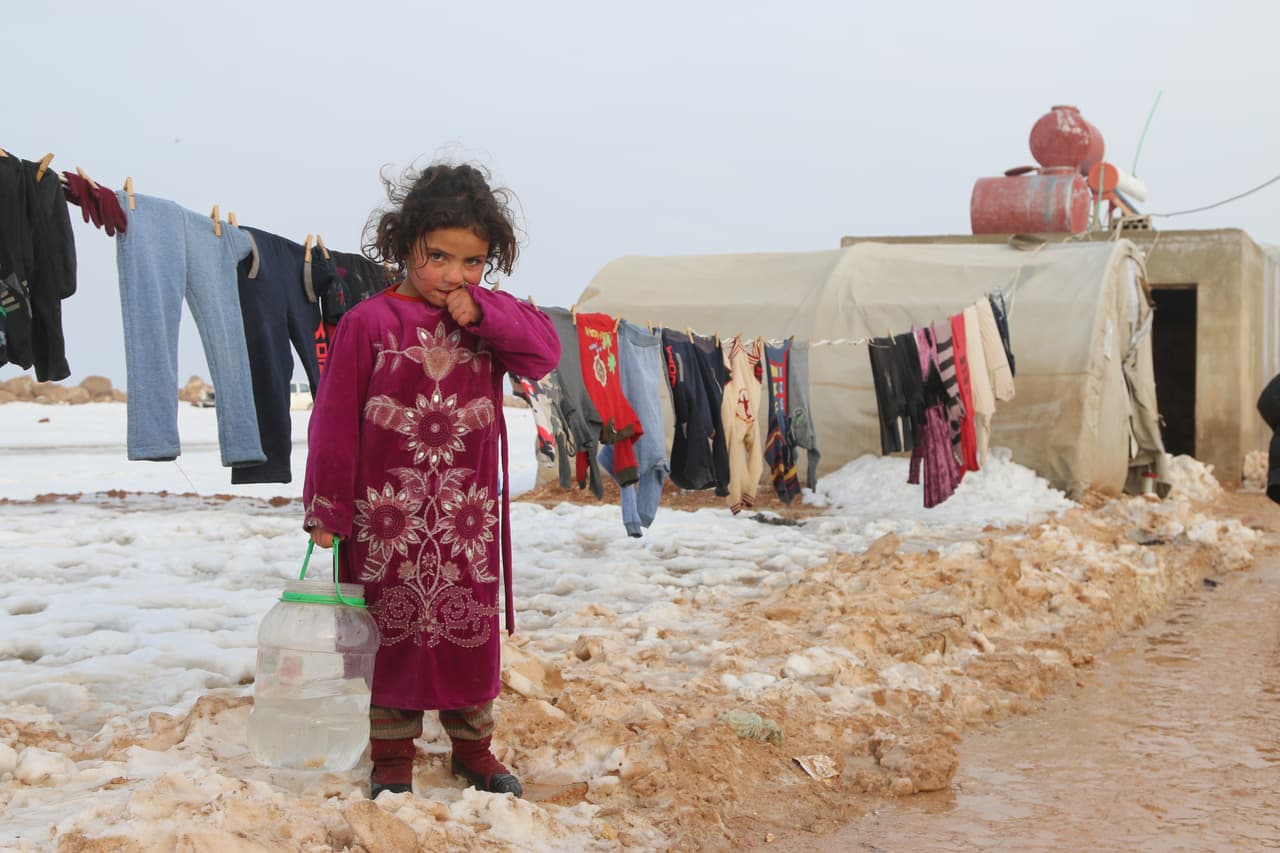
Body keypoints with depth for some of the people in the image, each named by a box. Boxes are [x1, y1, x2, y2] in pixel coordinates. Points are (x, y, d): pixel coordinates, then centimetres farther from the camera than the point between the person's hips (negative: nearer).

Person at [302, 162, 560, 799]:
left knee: (471, 631, 12)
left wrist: (482, 311, -18)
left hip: (469, 517, 3)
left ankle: (472, 744, 27)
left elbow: (544, 352, -8)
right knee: (390, 631, 7)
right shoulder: (369, 323, -6)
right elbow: (335, 419, -5)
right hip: (385, 513, -3)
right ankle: (392, 753, 20)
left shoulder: (490, 322, 6)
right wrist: (328, 507, -5)